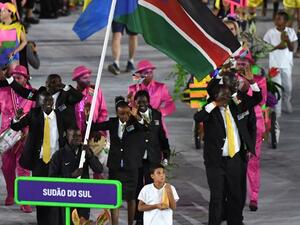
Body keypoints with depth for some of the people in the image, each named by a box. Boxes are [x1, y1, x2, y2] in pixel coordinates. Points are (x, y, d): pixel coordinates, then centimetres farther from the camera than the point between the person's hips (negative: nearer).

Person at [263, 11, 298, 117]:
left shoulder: (290, 32, -2)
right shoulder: (270, 33, -7)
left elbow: (292, 48, -4)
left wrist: (288, 41, -23)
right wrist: (277, 47, -19)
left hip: (287, 63, 2)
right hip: (274, 63, -2)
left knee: (288, 87, 12)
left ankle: (287, 100, 42)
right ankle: (277, 110, 6)